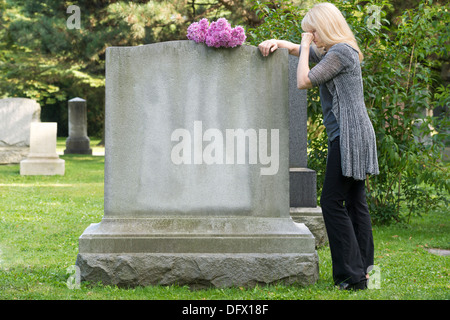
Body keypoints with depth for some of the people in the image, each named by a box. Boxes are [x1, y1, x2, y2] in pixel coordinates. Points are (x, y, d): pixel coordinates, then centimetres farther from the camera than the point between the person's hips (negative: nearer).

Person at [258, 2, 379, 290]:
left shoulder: (340, 53, -13)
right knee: (355, 201, 12)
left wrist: (307, 45, -5)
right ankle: (363, 267, 18)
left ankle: (352, 275, -10)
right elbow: (298, 49, 29)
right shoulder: (330, 51, 17)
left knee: (332, 202, -9)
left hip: (349, 135, -10)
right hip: (356, 135, 10)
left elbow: (304, 81, -15)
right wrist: (276, 43, 9)